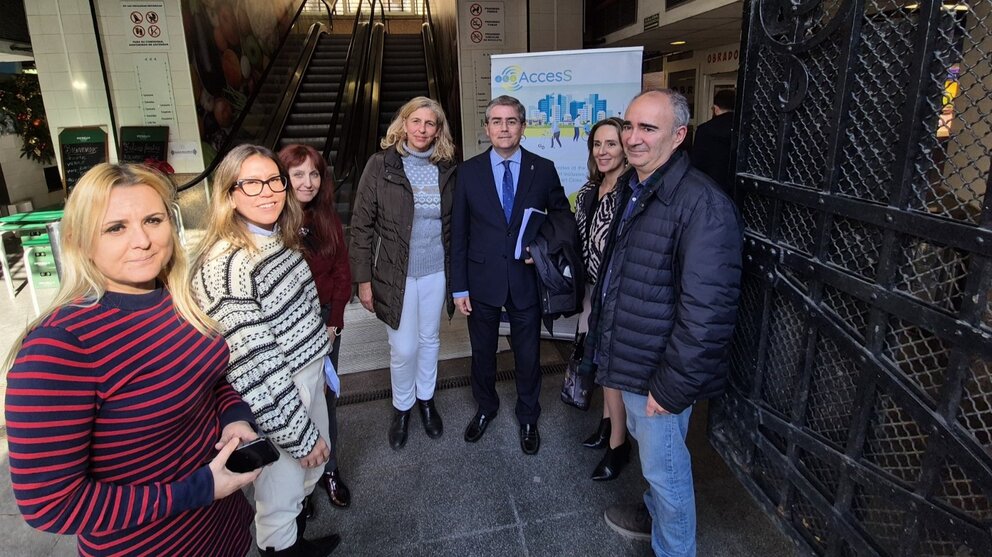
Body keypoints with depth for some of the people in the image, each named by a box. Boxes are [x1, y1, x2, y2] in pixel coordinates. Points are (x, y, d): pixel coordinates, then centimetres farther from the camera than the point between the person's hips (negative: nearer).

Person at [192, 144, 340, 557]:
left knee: (312, 469, 27)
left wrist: (321, 359, 18)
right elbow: (255, 370, -26)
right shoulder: (225, 265, -27)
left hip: (308, 376, 9)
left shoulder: (280, 241, 1)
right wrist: (300, 434, -21)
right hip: (273, 400, -9)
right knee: (279, 497, 15)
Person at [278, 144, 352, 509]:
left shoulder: (327, 219, 2)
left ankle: (328, 469, 33)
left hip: (326, 322, 4)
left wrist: (333, 324, -5)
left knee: (326, 397, 15)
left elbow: (342, 272, 4)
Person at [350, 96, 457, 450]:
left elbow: (453, 223, 5)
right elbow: (361, 224, -8)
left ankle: (426, 398, 41)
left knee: (429, 339, 18)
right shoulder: (381, 164, -10)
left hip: (436, 271, 3)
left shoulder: (447, 168, -1)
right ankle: (402, 407, 33)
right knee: (403, 348, 6)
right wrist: (363, 279, -9)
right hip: (395, 273, -3)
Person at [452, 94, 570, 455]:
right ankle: (485, 408, 43)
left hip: (527, 280, 0)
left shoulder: (543, 170, -3)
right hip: (482, 279, 1)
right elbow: (458, 232, -1)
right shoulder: (469, 171, -3)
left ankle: (528, 417, 37)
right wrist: (459, 286, -3)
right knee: (482, 352, 17)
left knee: (528, 354, 13)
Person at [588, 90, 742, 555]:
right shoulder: (632, 188, 5)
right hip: (630, 359, 9)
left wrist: (671, 387, -21)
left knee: (663, 465, 10)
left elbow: (707, 312, -26)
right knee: (646, 446, 27)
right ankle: (656, 515, 51)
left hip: (659, 370, -8)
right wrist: (602, 334, 15)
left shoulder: (702, 205, -24)